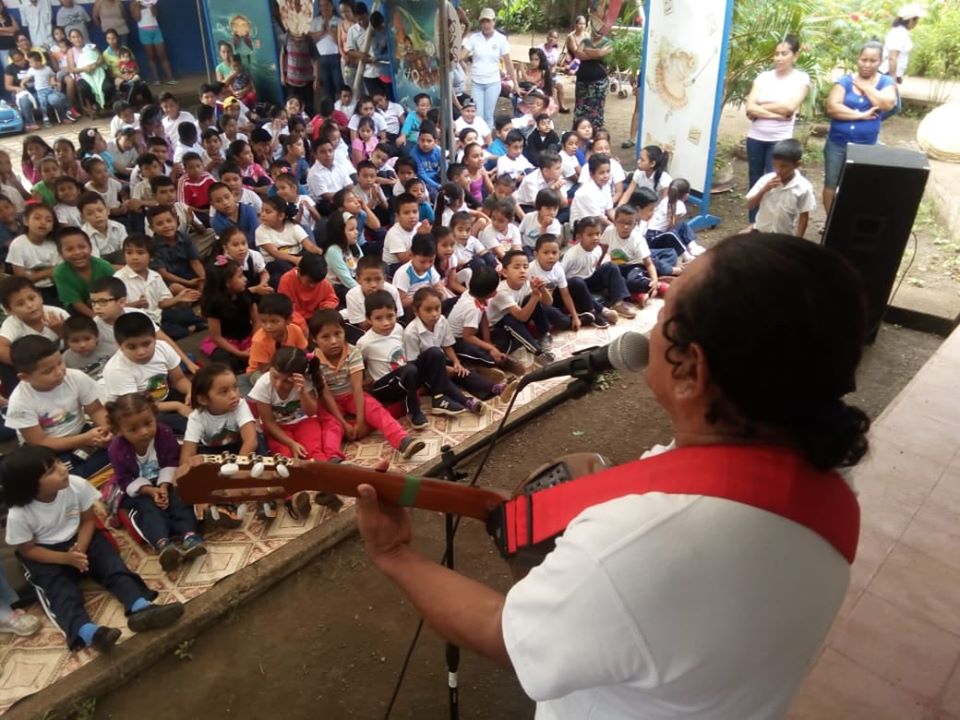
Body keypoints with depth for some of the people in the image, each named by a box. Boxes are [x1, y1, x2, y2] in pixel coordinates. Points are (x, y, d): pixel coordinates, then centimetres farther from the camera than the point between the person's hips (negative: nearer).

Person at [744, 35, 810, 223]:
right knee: (755, 182, 9)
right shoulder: (763, 76, 5)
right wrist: (776, 114, -14)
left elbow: (789, 108, -15)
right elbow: (749, 109, -5)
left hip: (780, 140, -3)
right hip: (755, 138, 3)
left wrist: (760, 106, -7)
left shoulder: (801, 78, -1)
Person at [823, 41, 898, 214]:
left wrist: (864, 85, -10)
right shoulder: (845, 81, -2)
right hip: (837, 143, 0)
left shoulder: (886, 82, 2)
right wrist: (861, 115, -17)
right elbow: (832, 107, -15)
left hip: (865, 146, 0)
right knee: (831, 184, 8)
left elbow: (887, 104, -17)